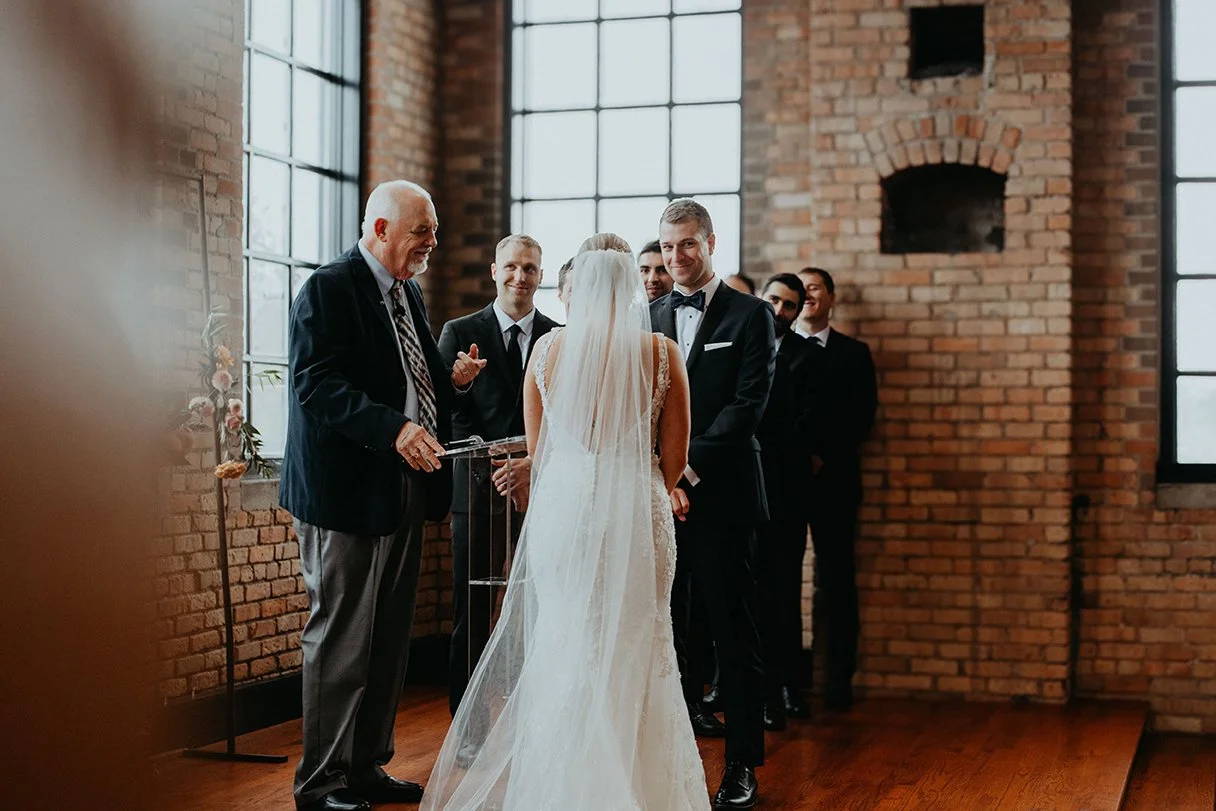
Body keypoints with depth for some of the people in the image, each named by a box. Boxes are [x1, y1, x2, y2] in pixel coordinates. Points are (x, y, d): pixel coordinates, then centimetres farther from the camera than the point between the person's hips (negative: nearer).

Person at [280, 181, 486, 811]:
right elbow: (316, 384, -22)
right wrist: (393, 428, -32)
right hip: (349, 490, -9)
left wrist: (452, 377, 4)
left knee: (390, 638, 14)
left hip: (403, 489, 9)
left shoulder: (407, 292, 16)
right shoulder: (330, 288, -12)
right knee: (340, 638, -2)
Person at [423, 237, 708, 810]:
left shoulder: (550, 347, 1)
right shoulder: (661, 352, -3)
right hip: (639, 510, -1)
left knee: (564, 644, 12)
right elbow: (674, 456, 1)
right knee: (636, 648, 9)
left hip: (563, 506, 2)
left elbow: (538, 447, 9)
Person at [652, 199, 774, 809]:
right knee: (664, 629, 7)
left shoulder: (750, 315, 2)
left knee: (734, 633, 0)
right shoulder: (647, 318, 13)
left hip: (721, 494, -4)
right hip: (658, 495, 4)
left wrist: (689, 466, -14)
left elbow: (748, 403, -8)